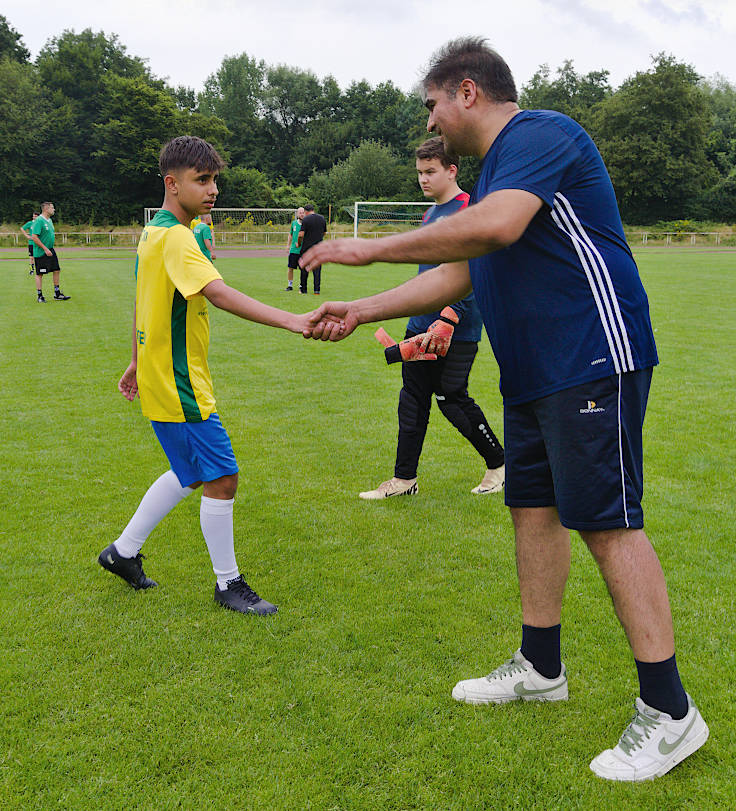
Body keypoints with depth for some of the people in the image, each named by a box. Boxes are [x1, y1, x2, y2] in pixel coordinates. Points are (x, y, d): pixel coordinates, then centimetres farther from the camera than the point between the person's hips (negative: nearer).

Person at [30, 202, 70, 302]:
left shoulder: (49, 220, 12)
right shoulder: (38, 221, -16)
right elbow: (34, 237, -22)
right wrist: (45, 249, -22)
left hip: (50, 250, 9)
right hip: (40, 252, -9)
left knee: (57, 270, 7)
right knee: (40, 274, 0)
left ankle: (57, 294, 16)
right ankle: (39, 296, 8)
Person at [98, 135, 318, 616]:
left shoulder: (153, 233, 12)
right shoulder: (175, 237, -20)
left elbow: (143, 301, 21)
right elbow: (218, 293, -36)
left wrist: (139, 363, 29)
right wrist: (290, 320, -44)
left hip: (162, 376, 10)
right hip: (179, 387, -10)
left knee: (190, 474, 20)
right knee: (222, 478, -3)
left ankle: (124, 552, 31)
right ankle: (228, 584, 12)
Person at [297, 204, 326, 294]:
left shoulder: (306, 219, -8)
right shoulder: (322, 218, 6)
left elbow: (301, 234, -13)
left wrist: (298, 243, 3)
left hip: (307, 247, -3)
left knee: (304, 269, 9)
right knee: (317, 269, 4)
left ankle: (303, 289, 14)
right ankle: (317, 290, -1)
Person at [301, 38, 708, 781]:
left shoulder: (540, 134, -11)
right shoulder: (495, 168, 21)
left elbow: (498, 226, -30)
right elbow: (458, 273, 23)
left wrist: (371, 249, -23)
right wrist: (362, 312, 19)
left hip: (591, 363, -10)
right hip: (534, 376, 10)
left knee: (606, 523, -9)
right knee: (532, 508, 13)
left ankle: (669, 712, 2)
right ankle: (540, 669, 28)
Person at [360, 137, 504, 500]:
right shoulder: (432, 212, 15)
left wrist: (448, 318, -27)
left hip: (456, 330, -9)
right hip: (421, 324, 9)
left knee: (452, 400, -3)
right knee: (412, 399, 9)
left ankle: (499, 464, 19)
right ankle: (404, 479, 17)